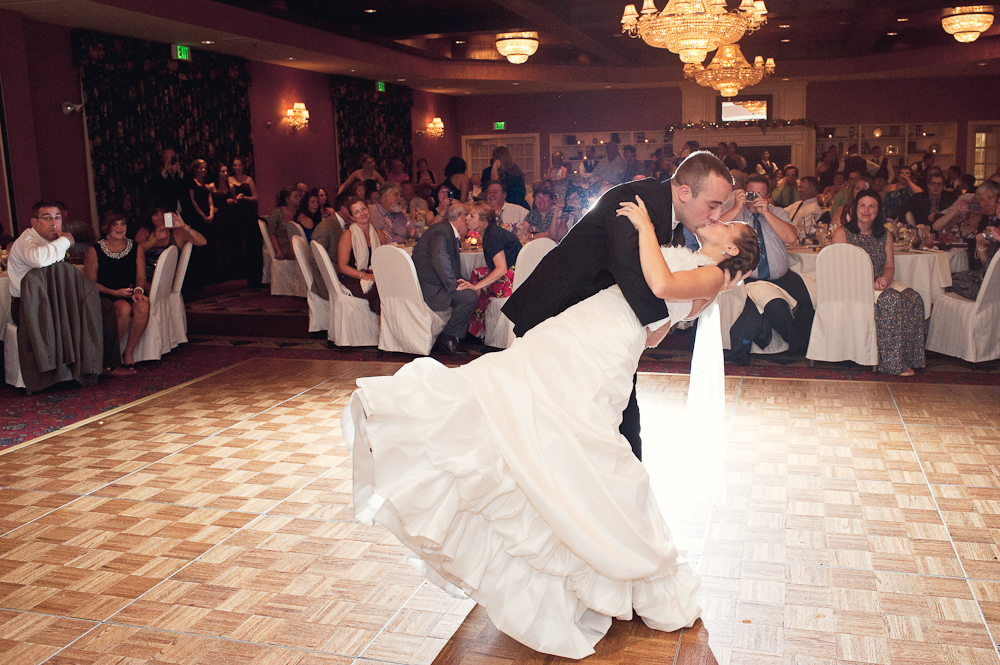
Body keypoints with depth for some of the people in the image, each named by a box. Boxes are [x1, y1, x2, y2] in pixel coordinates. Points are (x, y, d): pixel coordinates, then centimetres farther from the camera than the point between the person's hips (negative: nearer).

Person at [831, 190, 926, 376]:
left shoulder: (885, 235, 15)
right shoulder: (842, 233, -2)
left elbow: (890, 266, 13)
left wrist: (884, 280, -12)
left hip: (879, 286, 6)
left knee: (914, 298, -22)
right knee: (892, 299, -31)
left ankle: (910, 358, -16)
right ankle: (894, 363, -26)